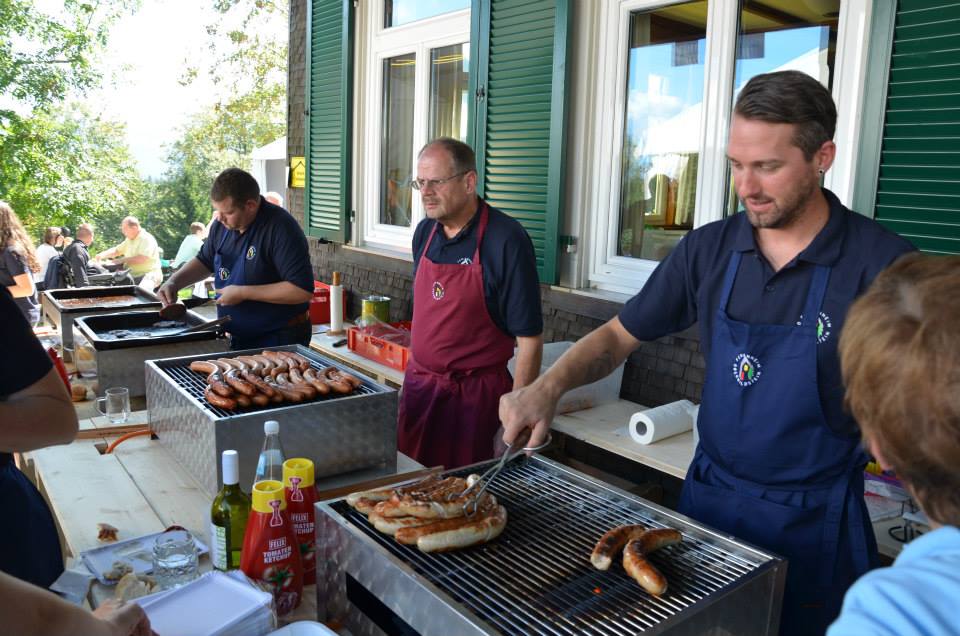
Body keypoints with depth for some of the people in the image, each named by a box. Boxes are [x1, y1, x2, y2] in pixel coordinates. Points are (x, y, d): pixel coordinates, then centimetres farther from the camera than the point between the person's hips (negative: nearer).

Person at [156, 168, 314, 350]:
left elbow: (302, 290, -29)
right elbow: (205, 261, 20)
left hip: (280, 340, -7)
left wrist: (243, 293, -24)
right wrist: (173, 282, 2)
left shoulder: (280, 228, -23)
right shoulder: (222, 224, 1)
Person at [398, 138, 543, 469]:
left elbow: (529, 337, -15)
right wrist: (415, 374, 14)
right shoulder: (424, 232, 4)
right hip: (418, 385, 6)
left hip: (475, 393, -6)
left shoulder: (505, 240, -16)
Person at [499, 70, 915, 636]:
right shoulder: (709, 249, -5)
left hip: (814, 523, -3)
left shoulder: (880, 262, -16)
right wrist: (549, 387, -16)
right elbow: (619, 336, 1)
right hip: (709, 498, 4)